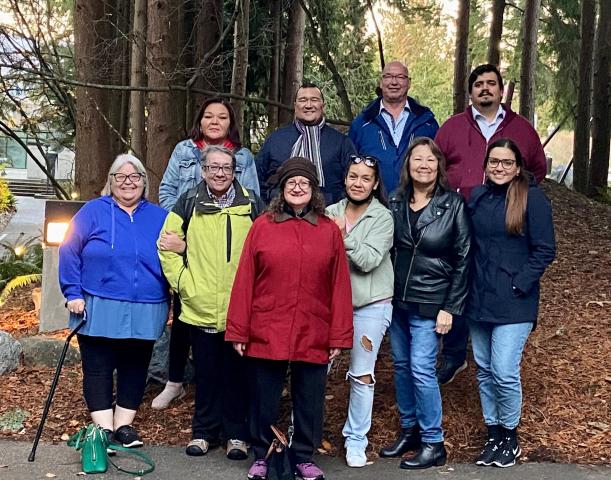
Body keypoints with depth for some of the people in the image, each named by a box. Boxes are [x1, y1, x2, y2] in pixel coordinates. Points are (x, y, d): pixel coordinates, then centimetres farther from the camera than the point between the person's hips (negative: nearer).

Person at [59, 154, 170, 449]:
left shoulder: (159, 218, 9)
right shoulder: (93, 211, 1)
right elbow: (69, 252, -1)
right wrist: (73, 293, -7)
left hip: (145, 312, 3)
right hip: (99, 310, -2)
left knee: (135, 370, 9)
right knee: (97, 370, 2)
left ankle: (123, 425, 21)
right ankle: (103, 429, 10)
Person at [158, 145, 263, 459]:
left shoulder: (250, 206, 5)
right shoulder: (188, 204, 4)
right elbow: (166, 246, 5)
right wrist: (181, 281, -3)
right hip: (200, 307, 0)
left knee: (236, 371, 7)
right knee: (206, 372, 10)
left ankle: (236, 433, 19)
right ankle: (204, 431, 24)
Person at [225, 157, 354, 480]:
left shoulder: (330, 231, 4)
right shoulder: (262, 226, 1)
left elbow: (339, 286, 3)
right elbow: (244, 281, 0)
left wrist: (339, 337, 0)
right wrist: (238, 331, -3)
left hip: (314, 336, 1)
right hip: (266, 334, -1)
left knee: (309, 401, 10)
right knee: (264, 400, 9)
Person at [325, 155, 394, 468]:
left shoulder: (382, 218, -4)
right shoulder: (330, 214, 5)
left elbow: (369, 260, -16)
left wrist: (342, 235, -16)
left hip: (370, 304, -2)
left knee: (362, 375, 4)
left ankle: (356, 439, 18)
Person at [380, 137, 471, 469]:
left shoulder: (453, 205, -7)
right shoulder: (395, 201, 3)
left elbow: (463, 259, -6)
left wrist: (450, 308, -9)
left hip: (430, 302, -4)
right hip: (396, 299, 5)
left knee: (421, 369, -6)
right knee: (400, 364, 11)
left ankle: (433, 444, 7)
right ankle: (409, 430, 27)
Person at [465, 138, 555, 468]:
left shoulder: (533, 198, -7)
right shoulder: (477, 197, 8)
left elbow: (545, 250, -8)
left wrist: (519, 285, -13)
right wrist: (466, 286, 5)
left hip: (513, 304, -5)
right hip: (478, 299, 5)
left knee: (504, 372, -8)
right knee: (484, 370, 11)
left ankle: (509, 436, 14)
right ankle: (493, 435, 25)